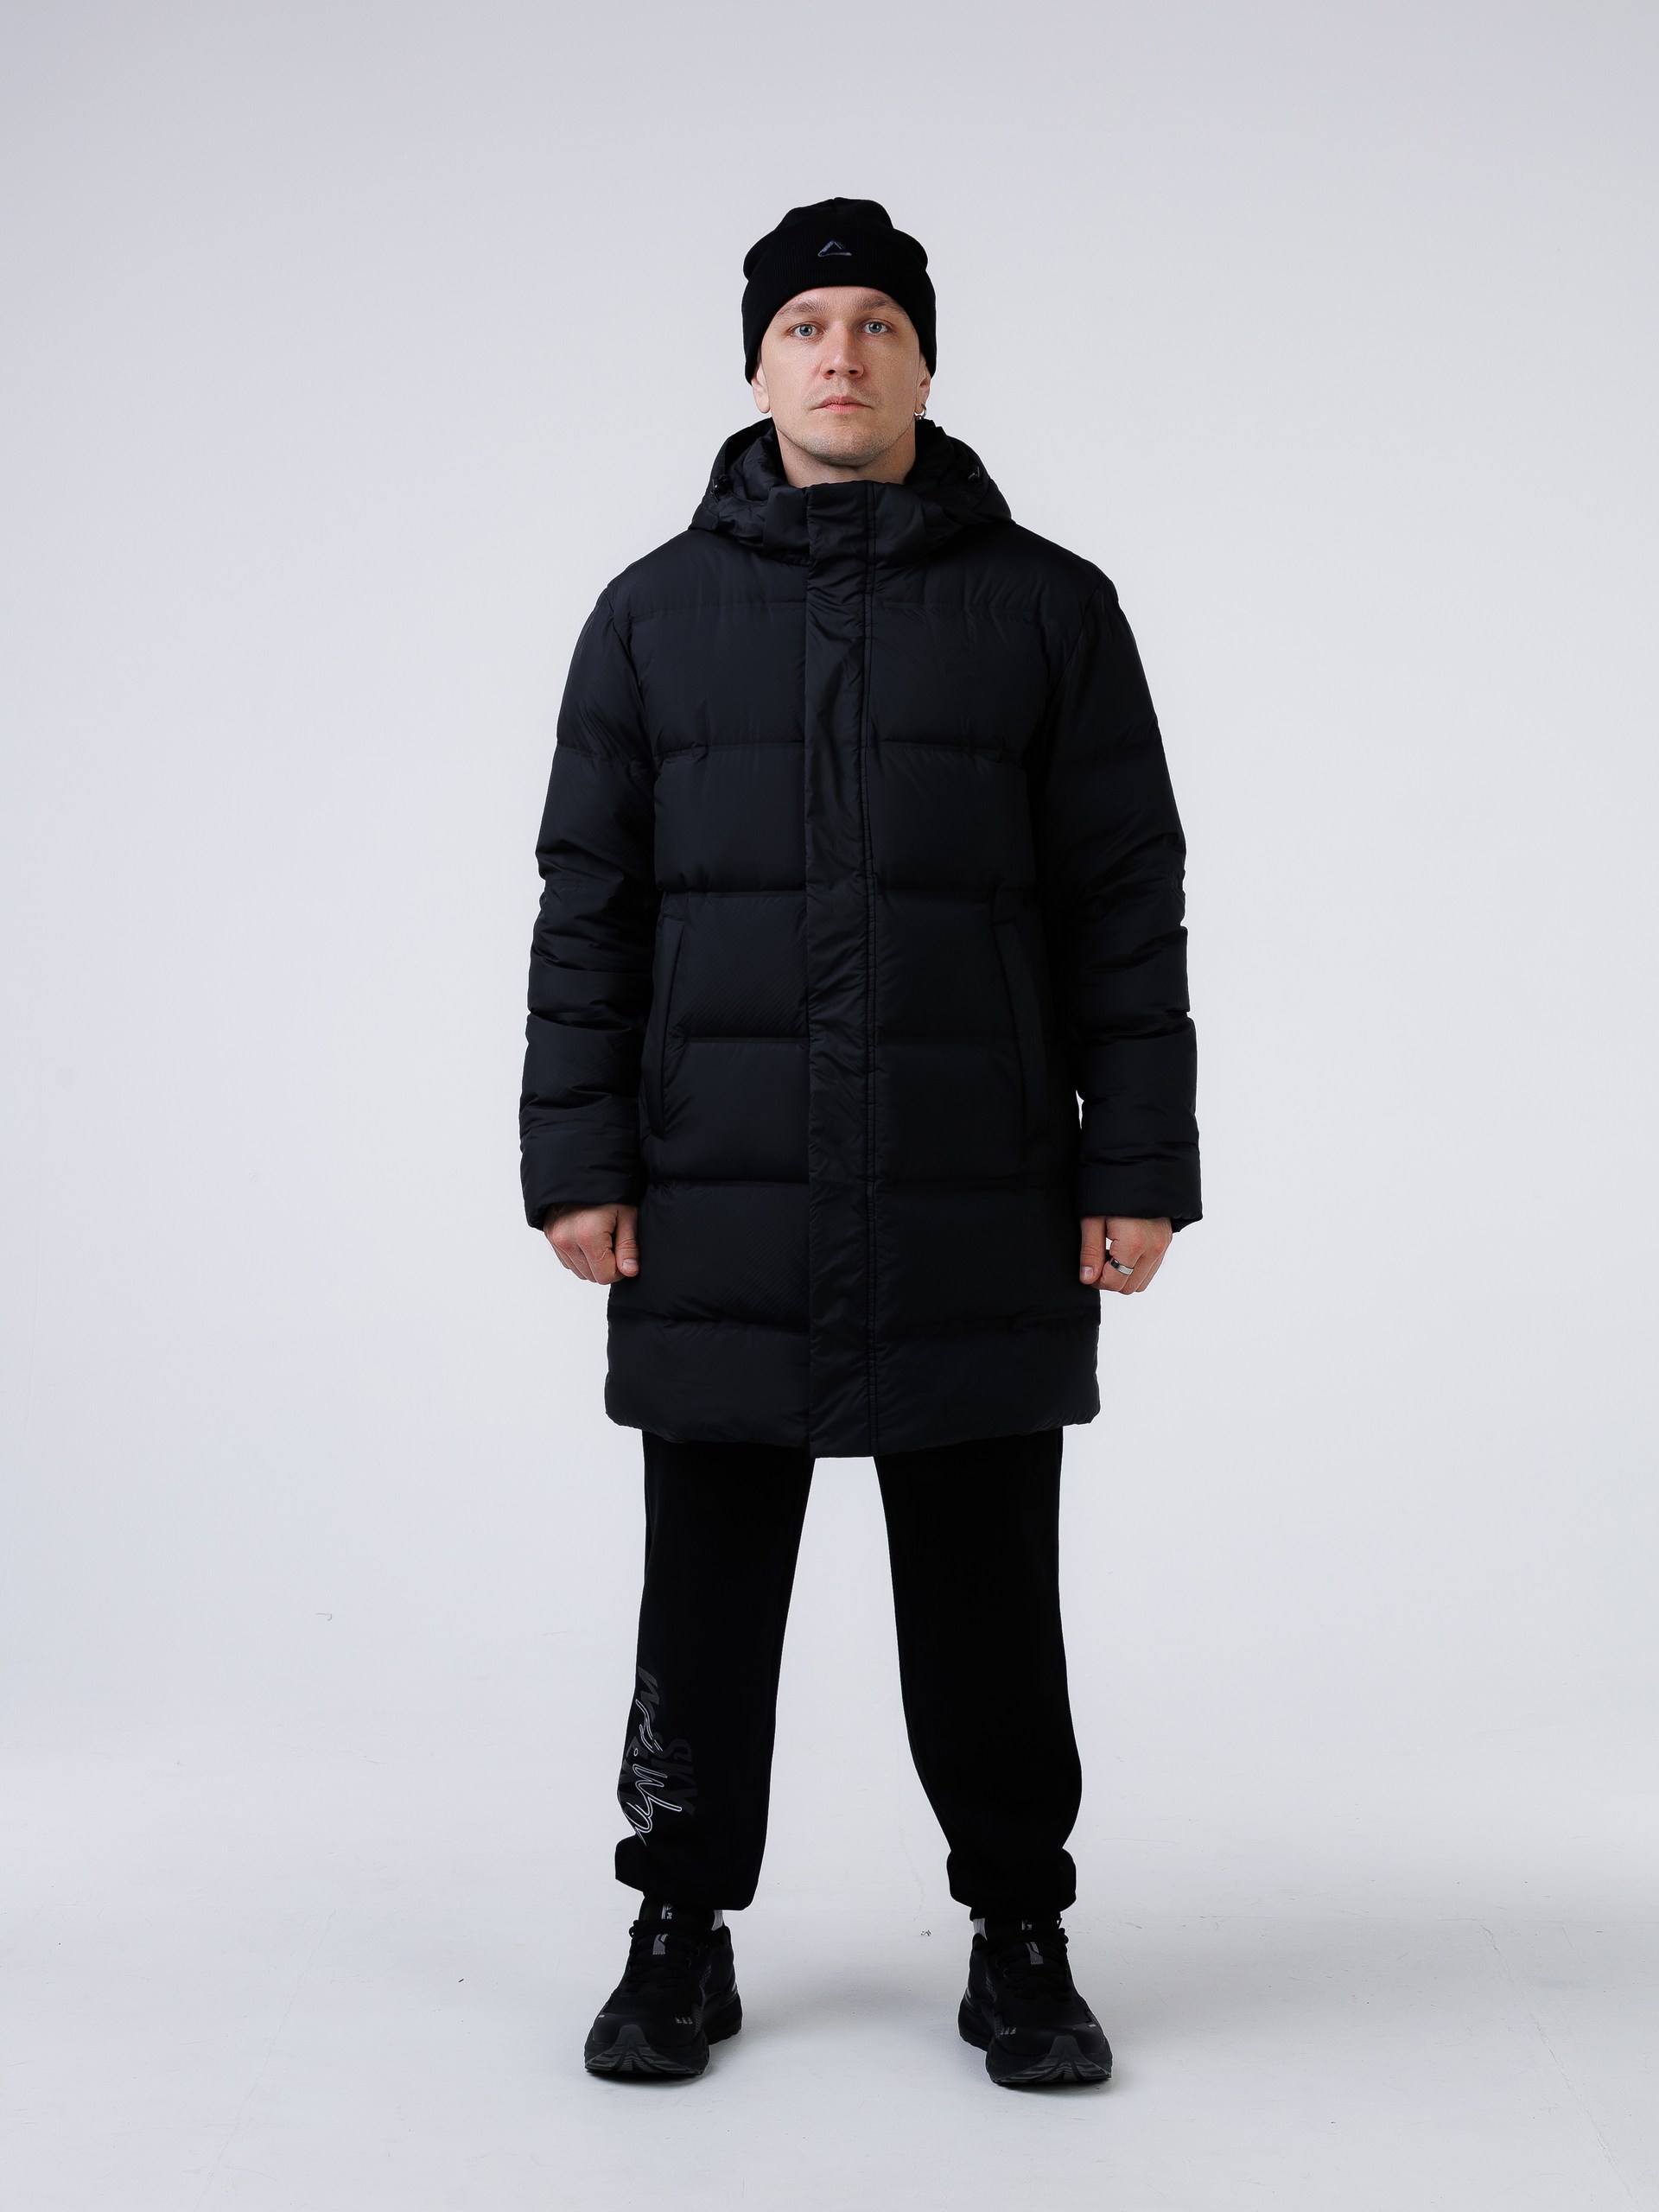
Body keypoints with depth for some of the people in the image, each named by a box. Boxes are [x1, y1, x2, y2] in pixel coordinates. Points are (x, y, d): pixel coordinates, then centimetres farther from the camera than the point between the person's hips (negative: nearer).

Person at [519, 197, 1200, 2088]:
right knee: (705, 1597, 9)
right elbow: (587, 906, 8)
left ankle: (1021, 1943, 24)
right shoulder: (655, 614, 10)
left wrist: (1138, 1166, -2)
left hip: (982, 1221, -1)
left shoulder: (1046, 608, 6)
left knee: (987, 1605, 8)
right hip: (718, 1220, 1)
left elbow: (1125, 908, 4)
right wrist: (578, 1156, 0)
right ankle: (682, 1935, 25)